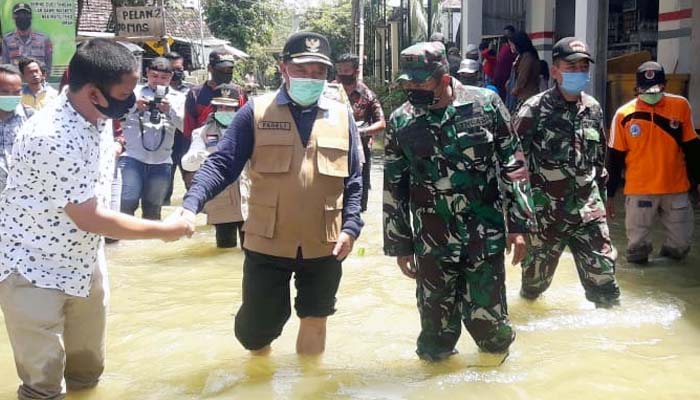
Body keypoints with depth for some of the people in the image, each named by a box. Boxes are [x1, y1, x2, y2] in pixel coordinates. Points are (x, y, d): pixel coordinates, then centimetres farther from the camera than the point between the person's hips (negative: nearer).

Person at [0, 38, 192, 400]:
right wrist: (163, 231, -18)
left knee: (87, 370, 21)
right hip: (34, 269, -8)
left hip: (84, 260, 8)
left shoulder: (98, 115, -4)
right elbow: (89, 219, -26)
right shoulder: (53, 138, -32)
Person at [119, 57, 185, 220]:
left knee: (153, 209, 8)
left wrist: (170, 110, -16)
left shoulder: (177, 98, 12)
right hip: (132, 156, -2)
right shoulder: (134, 92, 7)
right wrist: (135, 107, -18)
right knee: (128, 203, -12)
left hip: (161, 161, 2)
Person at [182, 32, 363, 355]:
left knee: (314, 319, 15)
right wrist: (191, 204, -25)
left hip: (323, 245, 2)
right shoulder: (256, 111, -4)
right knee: (257, 328, 8)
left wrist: (350, 227, -5)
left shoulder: (341, 116, 3)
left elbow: (353, 181, 6)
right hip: (268, 243, -1)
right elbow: (221, 164, -9)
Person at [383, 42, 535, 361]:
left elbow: (513, 167, 0)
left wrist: (519, 225, -2)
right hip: (432, 243, 1)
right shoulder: (400, 122, -1)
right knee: (436, 324, 6)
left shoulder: (485, 104, -5)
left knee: (486, 317, 3)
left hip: (486, 236, -1)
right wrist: (400, 245, 9)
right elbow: (394, 189, 7)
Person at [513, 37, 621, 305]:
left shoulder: (593, 108, 6)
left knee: (603, 276, 0)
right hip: (545, 212, -3)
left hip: (588, 210, 4)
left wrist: (601, 197, 18)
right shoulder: (534, 110, -10)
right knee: (536, 277, 12)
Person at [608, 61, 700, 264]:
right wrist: (610, 193, 2)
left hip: (676, 189, 2)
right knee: (637, 247, 1)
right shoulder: (624, 114, -5)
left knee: (681, 244, 7)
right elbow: (615, 158, 1)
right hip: (639, 191, -1)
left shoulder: (680, 106, -2)